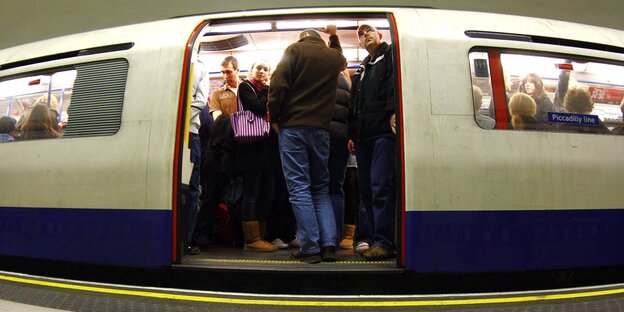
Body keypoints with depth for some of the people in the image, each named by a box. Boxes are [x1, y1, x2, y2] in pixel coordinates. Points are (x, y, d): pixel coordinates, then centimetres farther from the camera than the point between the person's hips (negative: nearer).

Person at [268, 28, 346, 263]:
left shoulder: (295, 49, 4)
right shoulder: (335, 56, 16)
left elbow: (279, 83, -9)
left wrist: (274, 117, 0)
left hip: (293, 126, -4)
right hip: (321, 128, 4)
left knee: (299, 187, -4)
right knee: (321, 188, 10)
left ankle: (310, 248, -7)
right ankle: (328, 245, 0)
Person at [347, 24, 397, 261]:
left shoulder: (390, 54, 9)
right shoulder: (361, 70, 30)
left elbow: (396, 81, -9)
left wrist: (393, 111, -22)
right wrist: (352, 134, 19)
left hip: (384, 132, -8)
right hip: (363, 135, 8)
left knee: (381, 186, -15)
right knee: (367, 189, 5)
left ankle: (384, 243, -13)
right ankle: (377, 239, 10)